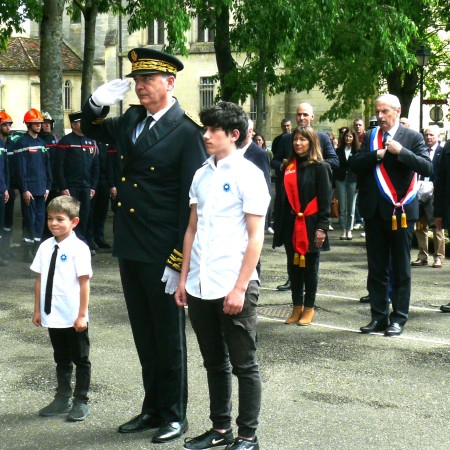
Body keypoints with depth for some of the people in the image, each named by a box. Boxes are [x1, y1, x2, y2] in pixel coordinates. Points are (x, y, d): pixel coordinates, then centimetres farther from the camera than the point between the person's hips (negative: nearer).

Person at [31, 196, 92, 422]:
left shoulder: (78, 248, -13)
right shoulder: (45, 247, 3)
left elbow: (84, 283, -13)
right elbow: (40, 279, 7)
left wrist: (82, 315, -13)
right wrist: (37, 310, 8)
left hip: (74, 318, -5)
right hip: (52, 316, 6)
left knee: (80, 359, 9)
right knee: (61, 359, 18)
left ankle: (80, 401, 21)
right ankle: (62, 399, 31)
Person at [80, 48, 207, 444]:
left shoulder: (187, 133, -13)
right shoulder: (132, 120, 8)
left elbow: (190, 201, -15)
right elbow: (91, 129, 26)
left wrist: (179, 260, -17)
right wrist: (98, 103, 2)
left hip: (162, 254, -7)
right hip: (130, 248, 7)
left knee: (169, 337, 7)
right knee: (144, 335, 17)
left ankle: (174, 415, 21)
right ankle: (153, 408, 30)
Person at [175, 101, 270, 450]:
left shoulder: (248, 175, -6)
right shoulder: (201, 175, 11)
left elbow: (256, 237, -9)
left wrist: (240, 288, -15)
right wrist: (184, 279, 10)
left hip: (233, 287, -6)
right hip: (200, 287, 6)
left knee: (244, 365, 6)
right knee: (214, 363, 16)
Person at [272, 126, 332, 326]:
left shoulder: (320, 167, -5)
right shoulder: (289, 167, 8)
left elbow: (325, 200, -8)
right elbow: (284, 197, 10)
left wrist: (321, 227, -14)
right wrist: (280, 225, 6)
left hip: (310, 225, -4)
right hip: (291, 225, 4)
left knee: (309, 267, 6)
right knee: (293, 267, 9)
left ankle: (309, 308, 16)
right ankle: (297, 307, 19)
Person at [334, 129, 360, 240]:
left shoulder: (357, 151, 2)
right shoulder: (339, 151, 7)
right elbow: (335, 166, 4)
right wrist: (333, 183, -4)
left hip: (353, 181, -1)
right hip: (341, 180, 1)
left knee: (351, 207, 4)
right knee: (342, 207, 2)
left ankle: (349, 230, 11)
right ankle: (343, 230, 8)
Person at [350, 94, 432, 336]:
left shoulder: (412, 137, -2)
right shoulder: (370, 137, 9)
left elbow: (427, 167, -13)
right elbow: (354, 164, -2)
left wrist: (400, 151, -21)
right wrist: (378, 154, -15)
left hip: (400, 211, -4)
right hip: (374, 211, 4)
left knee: (401, 269, 4)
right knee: (376, 268, 9)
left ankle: (399, 318, 12)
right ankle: (379, 316, 17)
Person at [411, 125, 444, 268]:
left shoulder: (442, 152, -2)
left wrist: (433, 185, -17)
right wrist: (418, 184, -4)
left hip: (435, 194, -5)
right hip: (421, 193, 5)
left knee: (437, 226, 1)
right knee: (420, 227, 9)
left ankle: (439, 257, 8)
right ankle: (422, 257, 17)